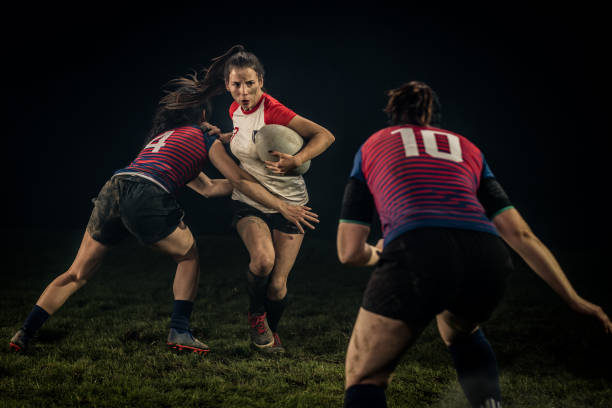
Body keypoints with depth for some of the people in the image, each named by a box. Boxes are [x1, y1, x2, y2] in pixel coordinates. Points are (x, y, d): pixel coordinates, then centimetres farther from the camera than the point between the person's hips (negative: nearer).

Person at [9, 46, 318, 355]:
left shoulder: (163, 135, 37)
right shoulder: (204, 138, 17)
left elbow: (208, 187, 40)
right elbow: (240, 181, 17)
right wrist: (284, 208, 21)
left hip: (113, 188, 6)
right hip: (147, 198, -6)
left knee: (78, 273, 14)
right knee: (188, 257, 19)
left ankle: (25, 333, 9)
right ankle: (179, 332, 12)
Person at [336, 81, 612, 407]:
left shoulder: (371, 147, 25)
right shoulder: (467, 149, 31)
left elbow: (350, 252, 17)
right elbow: (521, 235, 23)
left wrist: (378, 253, 40)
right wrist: (575, 300, 28)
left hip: (414, 254, -3)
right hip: (487, 261, 4)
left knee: (362, 378, 9)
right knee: (462, 334, 37)